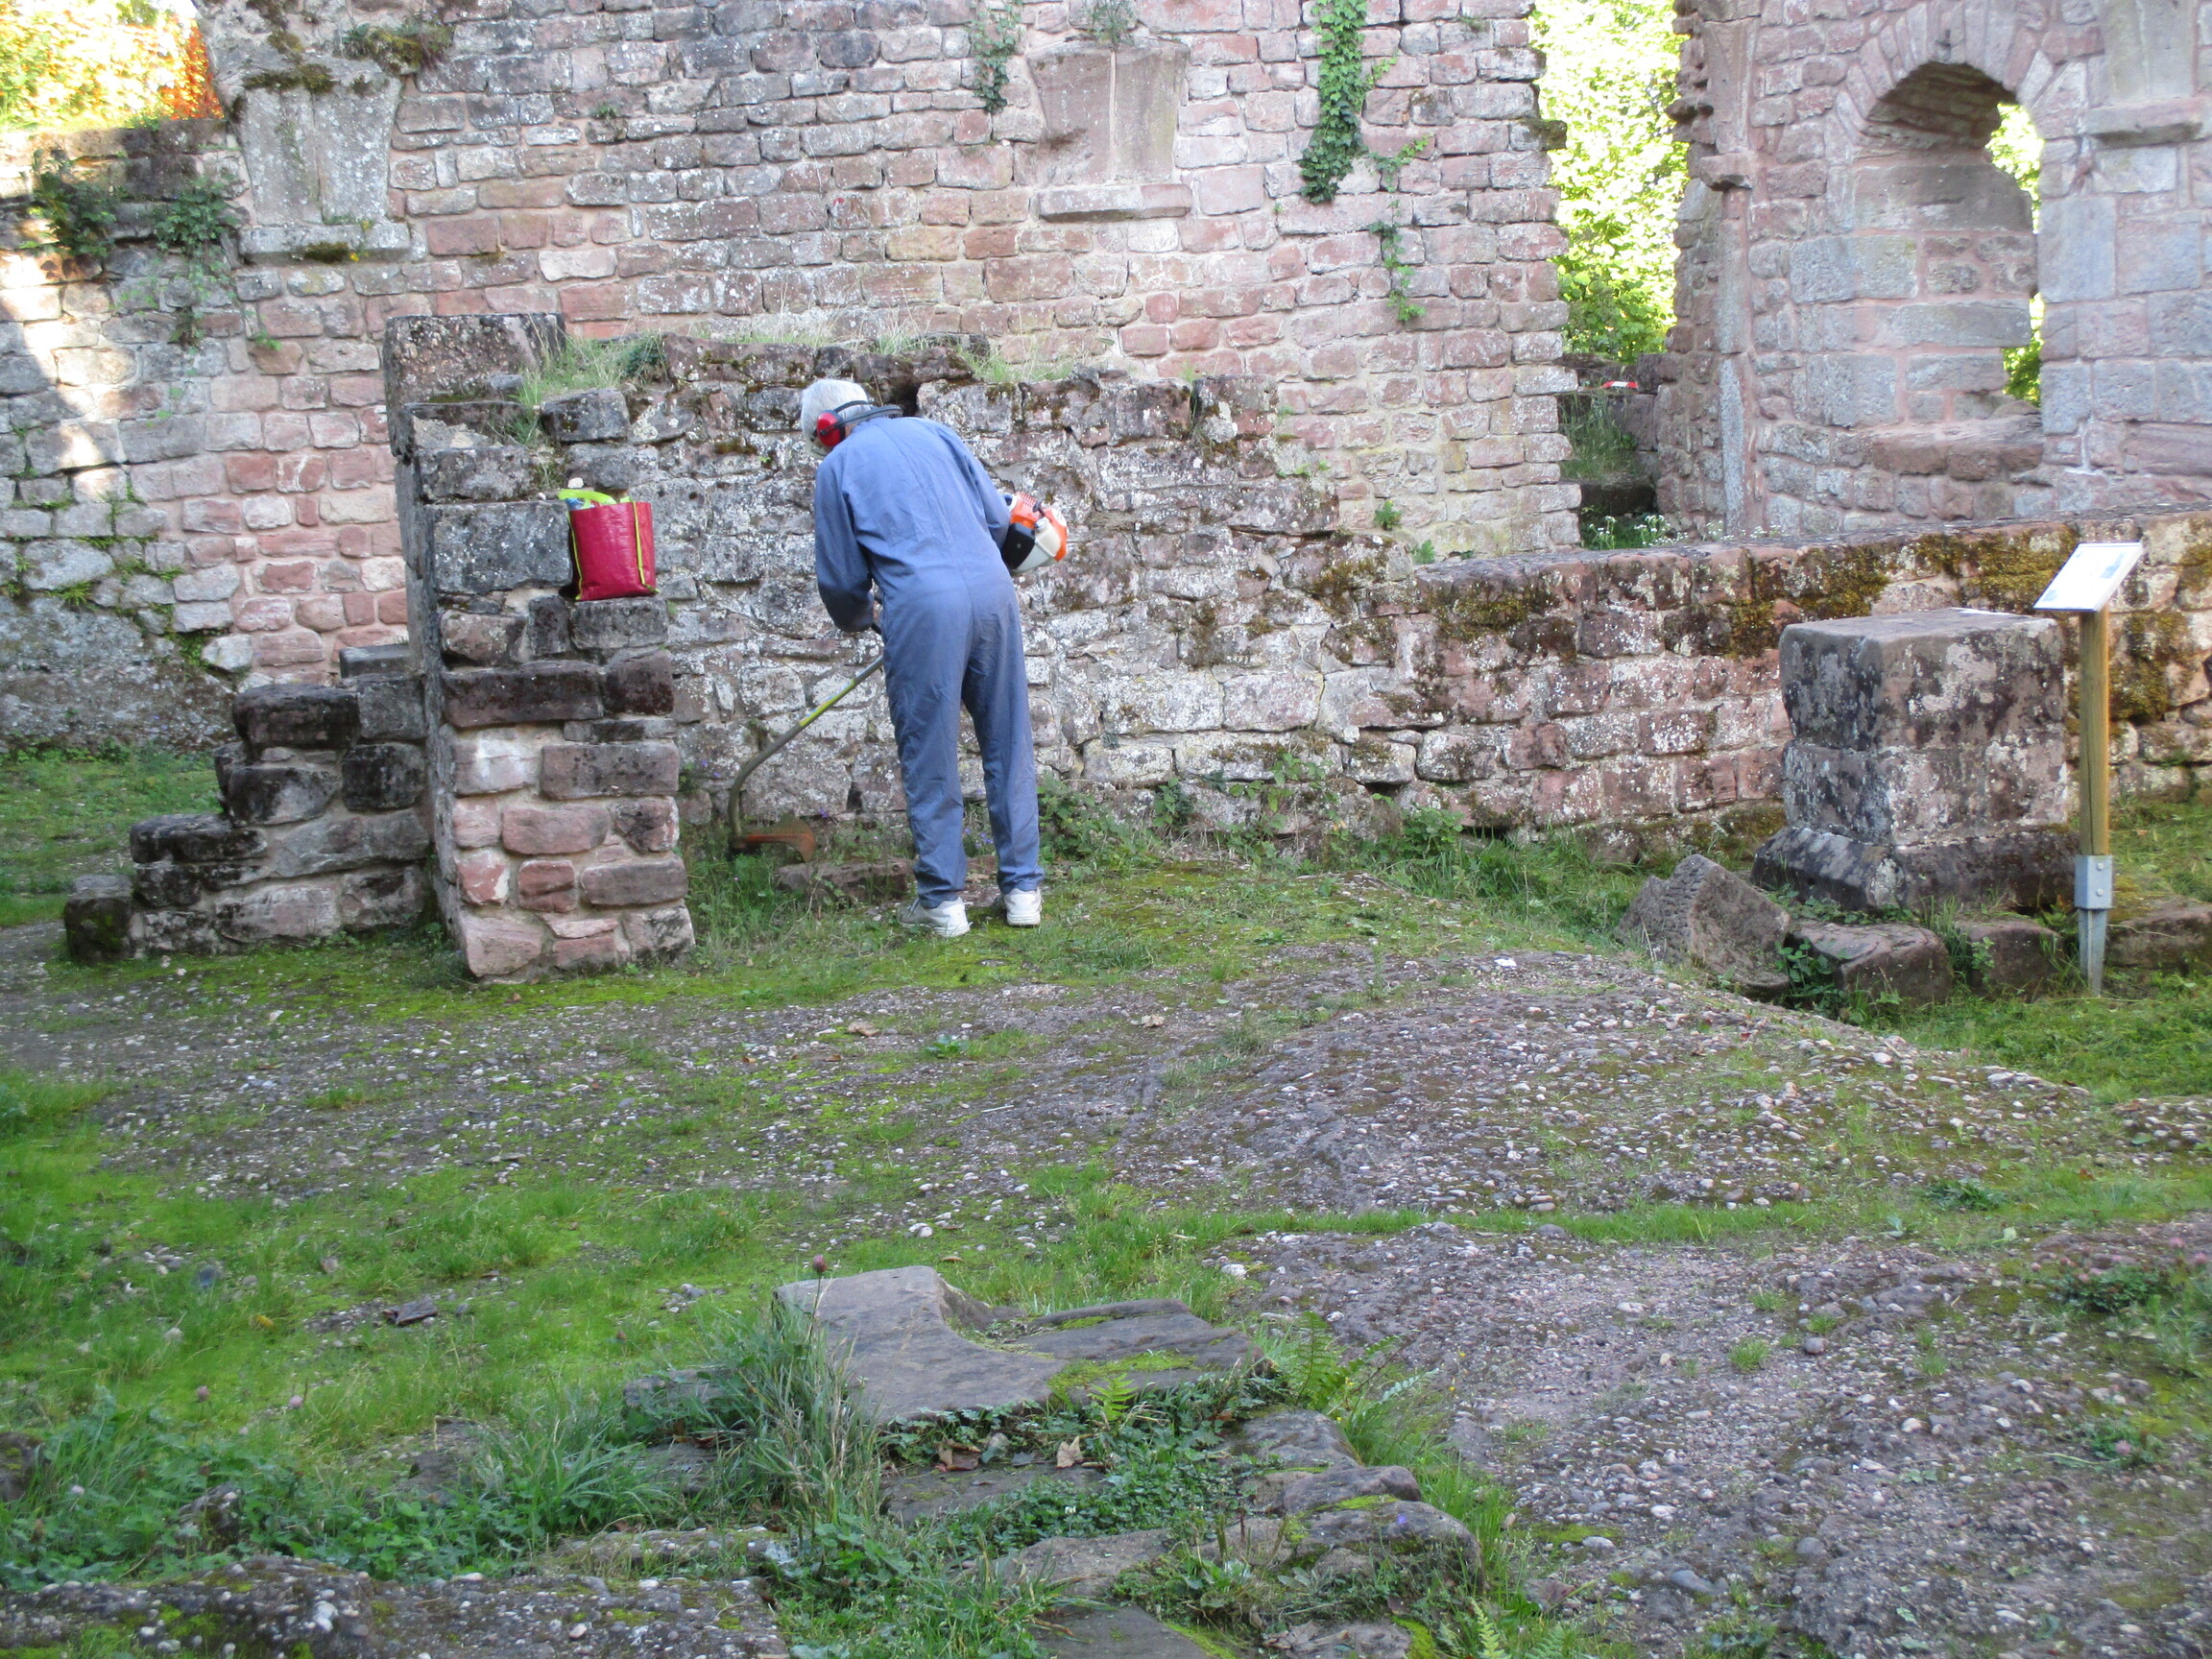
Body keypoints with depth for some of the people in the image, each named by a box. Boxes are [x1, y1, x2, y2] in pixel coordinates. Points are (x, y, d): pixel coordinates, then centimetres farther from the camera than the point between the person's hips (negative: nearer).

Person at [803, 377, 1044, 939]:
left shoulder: (838, 465, 10)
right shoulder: (931, 431, 20)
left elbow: (840, 576, 13)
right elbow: (996, 514, 16)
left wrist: (859, 618, 34)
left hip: (922, 605, -4)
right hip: (993, 591, 4)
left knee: (929, 758, 5)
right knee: (1008, 744, 11)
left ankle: (942, 900, 9)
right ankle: (1022, 887, 15)